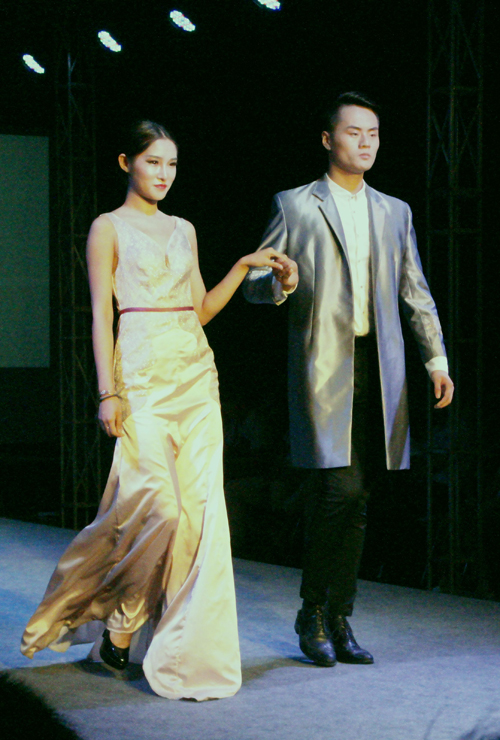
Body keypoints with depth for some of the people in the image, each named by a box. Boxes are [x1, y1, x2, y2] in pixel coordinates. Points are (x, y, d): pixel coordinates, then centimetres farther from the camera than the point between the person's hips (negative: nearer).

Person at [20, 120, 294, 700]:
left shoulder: (183, 231, 18)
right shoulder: (109, 228, 2)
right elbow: (101, 314, -4)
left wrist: (244, 266, 7)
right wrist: (108, 392, -12)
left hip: (196, 375, 6)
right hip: (143, 376, -5)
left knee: (201, 505, -2)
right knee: (159, 504, -15)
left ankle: (186, 647, 6)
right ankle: (120, 621, 7)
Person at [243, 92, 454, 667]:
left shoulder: (394, 212, 17)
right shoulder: (294, 206, 6)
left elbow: (416, 293, 18)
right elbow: (254, 282, 6)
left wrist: (436, 359, 9)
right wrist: (278, 285, -17)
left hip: (378, 370, 4)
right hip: (323, 366, -4)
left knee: (357, 501, 5)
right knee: (339, 487, -15)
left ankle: (339, 620, 13)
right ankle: (311, 612, 1)